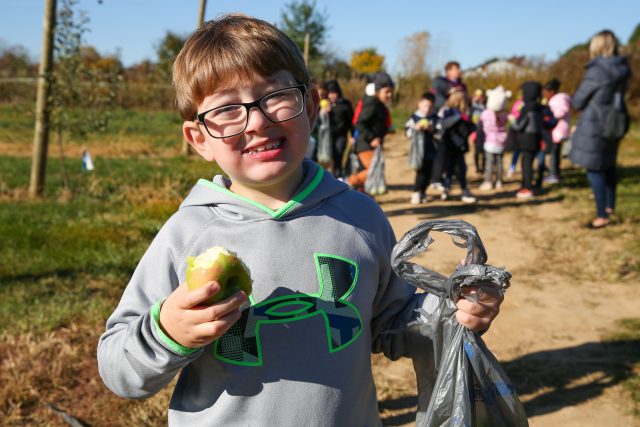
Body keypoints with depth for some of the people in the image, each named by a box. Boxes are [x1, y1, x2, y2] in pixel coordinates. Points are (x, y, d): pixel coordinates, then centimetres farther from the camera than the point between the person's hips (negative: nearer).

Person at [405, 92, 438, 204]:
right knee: (420, 172, -9)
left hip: (431, 150, 3)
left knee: (428, 173, 6)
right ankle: (416, 193, 1)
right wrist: (417, 127, -19)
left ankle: (422, 192, 21)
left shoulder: (435, 118, 6)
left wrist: (433, 129, -14)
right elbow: (408, 133, -5)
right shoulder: (414, 118, 0)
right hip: (418, 151, -3)